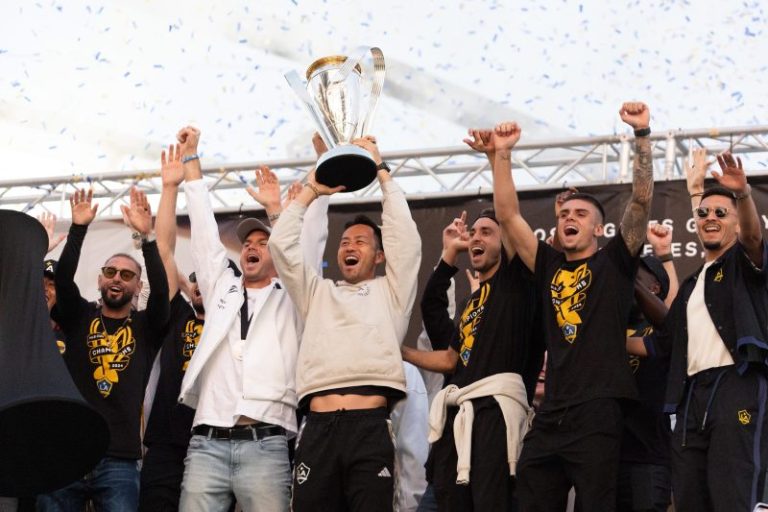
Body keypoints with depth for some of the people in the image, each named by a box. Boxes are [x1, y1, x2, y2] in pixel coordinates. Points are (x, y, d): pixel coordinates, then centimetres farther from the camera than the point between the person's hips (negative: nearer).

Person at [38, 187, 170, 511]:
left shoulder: (146, 327, 10)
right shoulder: (79, 318, 12)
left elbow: (161, 290, -7)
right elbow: (63, 278, -4)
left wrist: (146, 236, -18)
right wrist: (79, 229, -13)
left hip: (119, 461, -1)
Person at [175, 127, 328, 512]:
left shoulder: (291, 297, 17)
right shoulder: (220, 289, 23)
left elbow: (309, 241, 8)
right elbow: (203, 228, 23)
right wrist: (190, 157, 24)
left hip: (264, 444, -2)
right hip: (206, 443, 3)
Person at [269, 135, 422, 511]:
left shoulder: (390, 292, 20)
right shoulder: (318, 293, 27)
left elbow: (404, 235, 11)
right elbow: (281, 244, 20)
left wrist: (380, 170, 17)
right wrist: (312, 190, 23)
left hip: (370, 427, -2)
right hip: (318, 428, 2)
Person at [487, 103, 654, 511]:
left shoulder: (614, 262, 8)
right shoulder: (548, 266, 18)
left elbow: (641, 201, -2)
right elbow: (508, 215, 15)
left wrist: (642, 134, -8)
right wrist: (502, 153, 10)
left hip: (597, 412, -5)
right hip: (549, 415, 5)